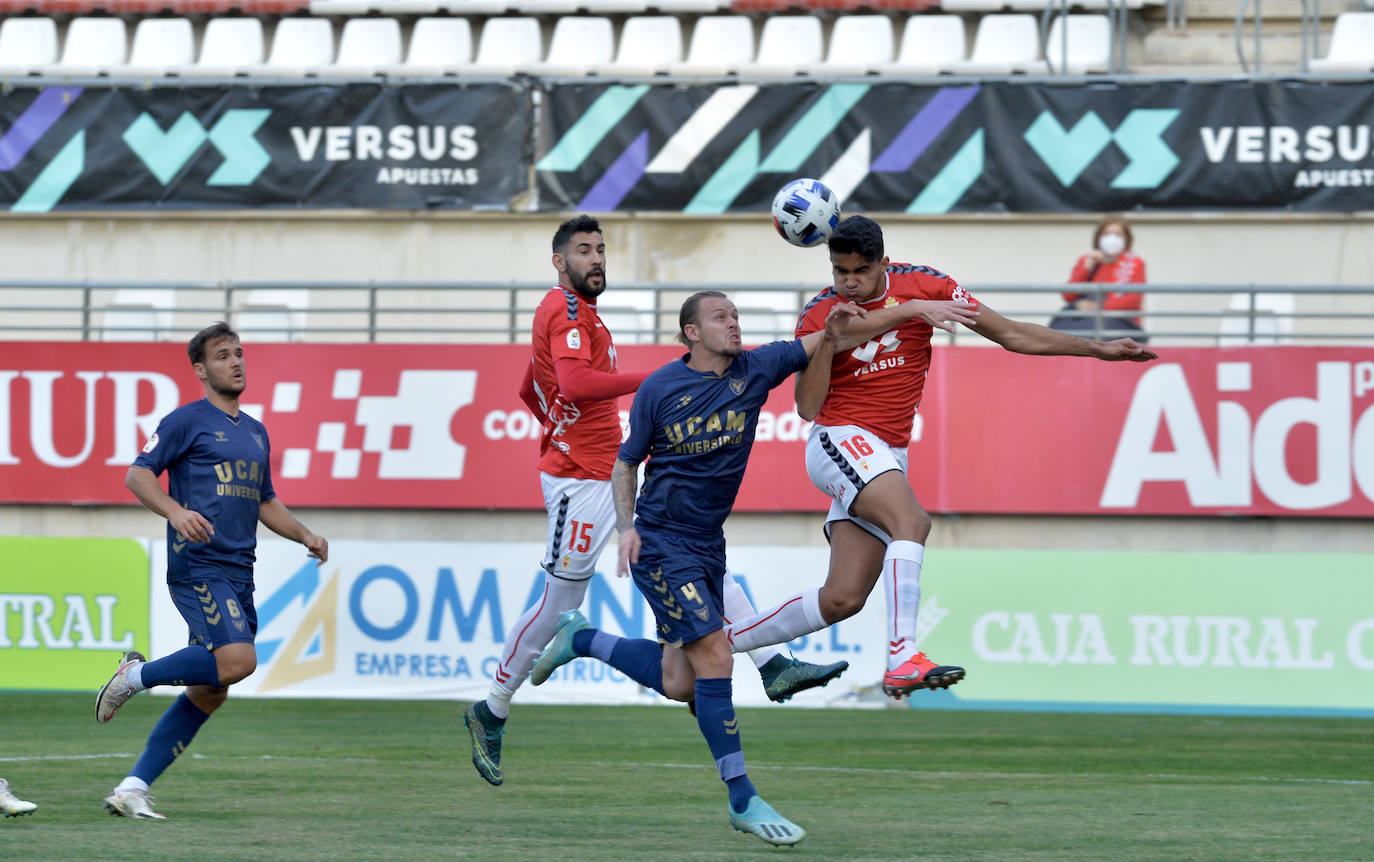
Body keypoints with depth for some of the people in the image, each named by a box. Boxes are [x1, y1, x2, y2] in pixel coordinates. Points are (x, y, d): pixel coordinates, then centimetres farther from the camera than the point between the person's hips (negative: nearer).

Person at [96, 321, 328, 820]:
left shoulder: (255, 432, 22)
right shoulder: (188, 420, -1)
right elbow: (137, 475, -6)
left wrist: (305, 536, 17)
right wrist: (176, 512, -23)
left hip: (239, 573, 8)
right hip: (197, 562, -8)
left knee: (210, 692, 2)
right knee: (237, 660, -26)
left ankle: (133, 788, 5)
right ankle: (136, 675, -5)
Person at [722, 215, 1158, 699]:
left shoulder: (922, 287, 2)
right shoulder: (819, 315, -2)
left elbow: (1013, 335, 6)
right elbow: (807, 408, -5)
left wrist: (1098, 349, 3)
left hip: (889, 458, 4)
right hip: (841, 441, -4)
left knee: (842, 600, -4)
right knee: (912, 521, -32)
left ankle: (724, 639, 12)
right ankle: (902, 659, -43)